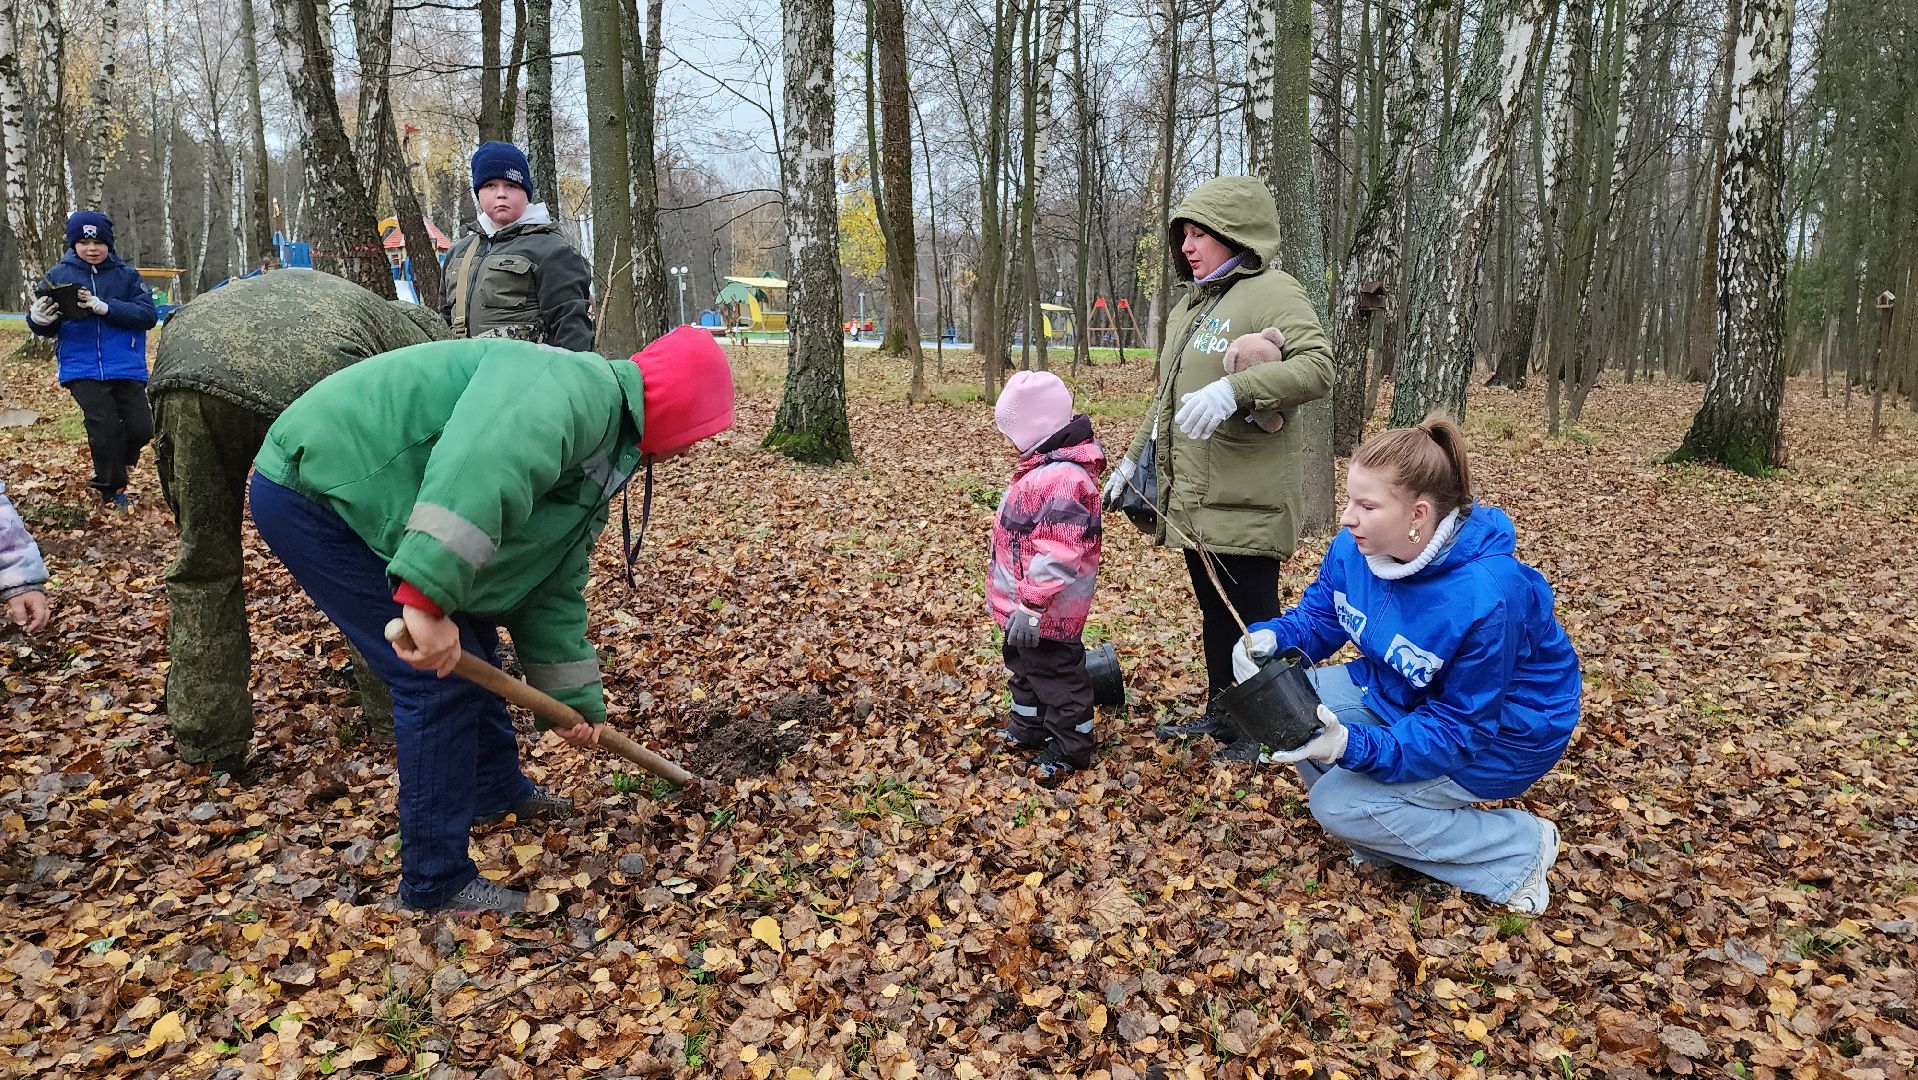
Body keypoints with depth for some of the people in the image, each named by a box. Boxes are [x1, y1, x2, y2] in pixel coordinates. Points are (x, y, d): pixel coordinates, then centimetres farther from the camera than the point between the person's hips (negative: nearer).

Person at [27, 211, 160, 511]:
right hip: (83, 370, 0)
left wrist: (105, 307, -22)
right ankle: (112, 489, 12)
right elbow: (48, 329, 6)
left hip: (127, 368, 0)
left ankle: (116, 462, 30)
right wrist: (38, 319, -19)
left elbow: (148, 315, -10)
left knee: (141, 427, -4)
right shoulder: (58, 276, 5)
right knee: (104, 429, -9)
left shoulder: (127, 276, 3)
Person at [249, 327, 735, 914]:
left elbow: (553, 588, 16)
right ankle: (435, 882, 5)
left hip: (365, 504, 11)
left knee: (468, 652, 20)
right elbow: (481, 469, -42)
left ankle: (498, 791, 43)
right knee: (442, 677, -10)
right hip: (313, 492, -11)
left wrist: (578, 700, 18)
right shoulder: (579, 388, -23)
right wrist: (429, 598, -43)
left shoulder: (601, 458, 10)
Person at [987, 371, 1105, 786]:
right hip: (1023, 602, 11)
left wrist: (1032, 605, -31)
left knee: (1056, 675, 5)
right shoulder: (1042, 466, 6)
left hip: (1047, 611, -11)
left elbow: (1057, 554, -32)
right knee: (1025, 668, 25)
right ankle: (1028, 729, 42)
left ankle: (1069, 750, 20)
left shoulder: (1062, 478, -29)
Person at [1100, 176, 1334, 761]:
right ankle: (1221, 711, 33)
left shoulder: (1272, 292, -10)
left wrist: (1233, 388, -36)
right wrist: (1133, 459, 21)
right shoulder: (1191, 305, 16)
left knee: (1252, 614, 3)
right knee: (1213, 609, 18)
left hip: (1246, 497, -8)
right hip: (1192, 494, 8)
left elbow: (1318, 367, -25)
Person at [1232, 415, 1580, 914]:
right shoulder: (1354, 547, -16)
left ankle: (1519, 846, 0)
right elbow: (1318, 615, 0)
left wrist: (1354, 746, -42)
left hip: (1497, 736, -7)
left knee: (1337, 802, -17)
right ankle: (1389, 825, 8)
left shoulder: (1485, 600, -37)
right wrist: (1271, 638, -23)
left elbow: (1460, 728, -30)